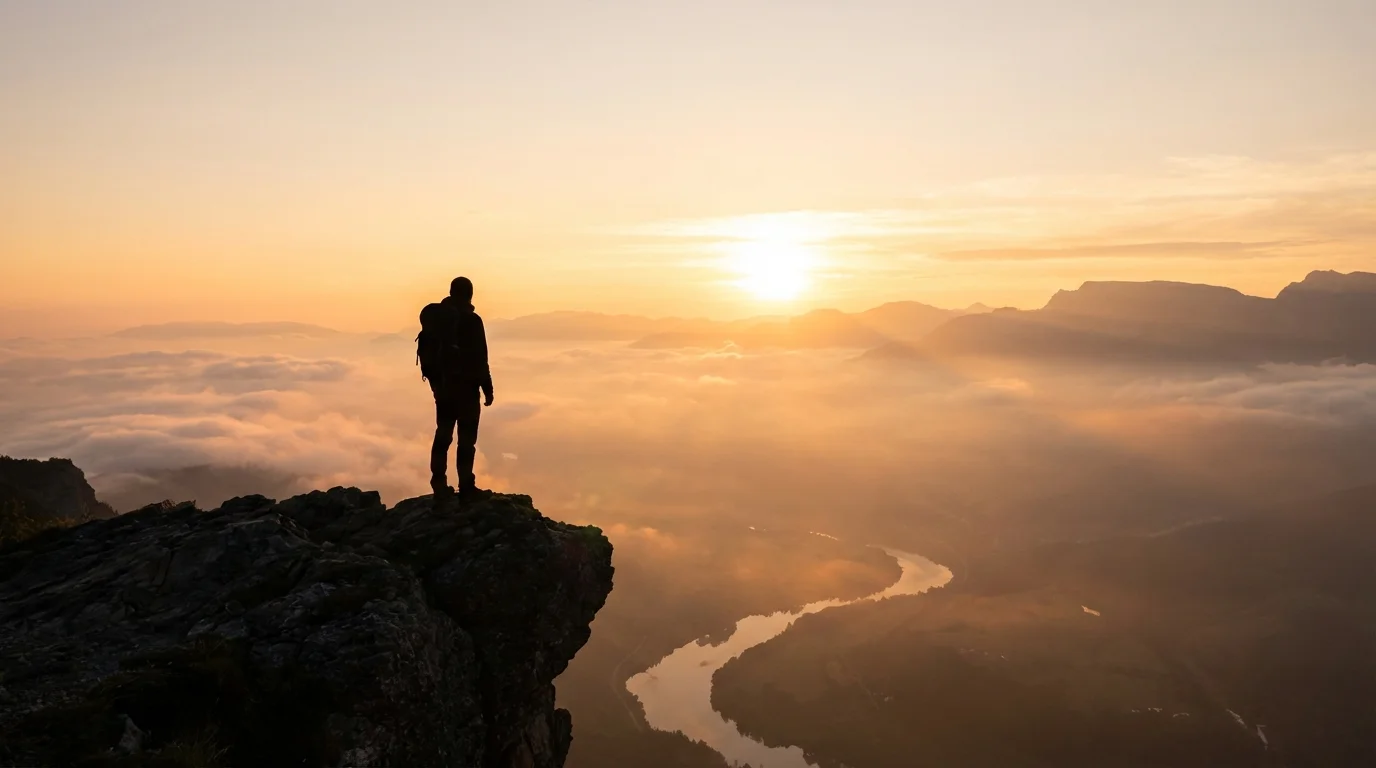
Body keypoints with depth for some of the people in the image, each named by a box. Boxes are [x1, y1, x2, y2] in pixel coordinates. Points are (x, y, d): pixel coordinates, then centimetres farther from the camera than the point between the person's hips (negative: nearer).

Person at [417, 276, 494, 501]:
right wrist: (488, 389, -8)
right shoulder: (471, 321, -15)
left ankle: (439, 483, 16)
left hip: (441, 383, 6)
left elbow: (425, 351, 11)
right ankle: (466, 486, 1)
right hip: (465, 385, -6)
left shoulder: (433, 317, 5)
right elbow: (480, 359, -15)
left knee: (443, 433, 14)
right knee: (466, 437, -1)